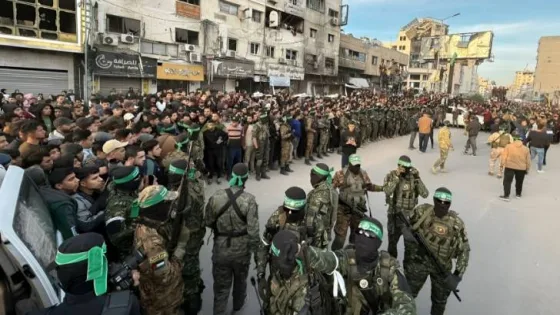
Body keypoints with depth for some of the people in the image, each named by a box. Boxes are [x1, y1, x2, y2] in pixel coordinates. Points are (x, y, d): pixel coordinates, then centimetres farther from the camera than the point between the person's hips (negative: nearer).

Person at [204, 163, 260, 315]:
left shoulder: (216, 196, -13)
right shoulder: (249, 200, -20)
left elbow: (208, 222, -2)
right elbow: (253, 230, -18)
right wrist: (257, 252, -5)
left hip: (220, 249, 0)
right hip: (242, 250, 0)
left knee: (221, 285, 16)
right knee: (240, 280, 27)